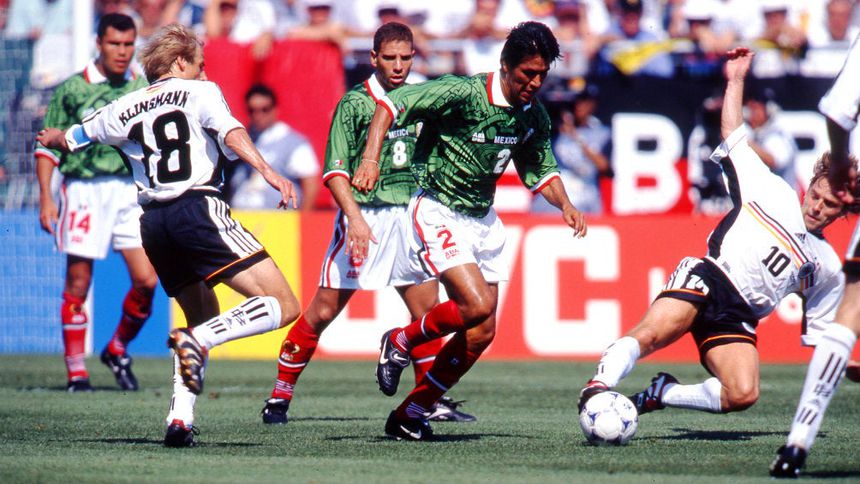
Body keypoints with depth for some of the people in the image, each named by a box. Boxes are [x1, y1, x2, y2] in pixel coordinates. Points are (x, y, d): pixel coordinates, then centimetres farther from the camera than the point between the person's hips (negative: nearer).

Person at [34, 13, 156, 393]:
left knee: (146, 280, -5)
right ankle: (76, 371, 9)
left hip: (131, 192, 3)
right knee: (78, 284, 0)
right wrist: (46, 198, -6)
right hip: (84, 188, -3)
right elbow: (47, 146, 1)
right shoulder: (72, 89, -2)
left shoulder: (143, 89, 7)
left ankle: (118, 351, 18)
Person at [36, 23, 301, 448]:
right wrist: (267, 171, -23)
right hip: (198, 208, -6)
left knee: (204, 320, 24)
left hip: (153, 222, 6)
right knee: (283, 306, -10)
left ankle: (180, 418, 7)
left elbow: (69, 139, 37)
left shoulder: (124, 110, 21)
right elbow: (230, 132, -12)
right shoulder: (198, 92, 8)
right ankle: (196, 340, -28)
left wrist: (52, 138, 60)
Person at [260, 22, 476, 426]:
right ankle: (279, 397, 6)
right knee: (324, 310, -4)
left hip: (407, 217, 6)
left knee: (428, 308, 4)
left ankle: (431, 402, 15)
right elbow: (335, 170, -12)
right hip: (365, 214, -6)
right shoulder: (355, 103, -9)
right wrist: (355, 218, -24)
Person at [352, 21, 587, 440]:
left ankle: (409, 415, 15)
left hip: (482, 219, 7)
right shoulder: (462, 94, -20)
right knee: (476, 304, -25)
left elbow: (539, 171, 16)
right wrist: (371, 158, -32)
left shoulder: (534, 116, 2)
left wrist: (564, 205, -3)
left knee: (481, 333, 2)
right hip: (437, 213, -7)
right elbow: (391, 104, -20)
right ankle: (401, 341, 3)